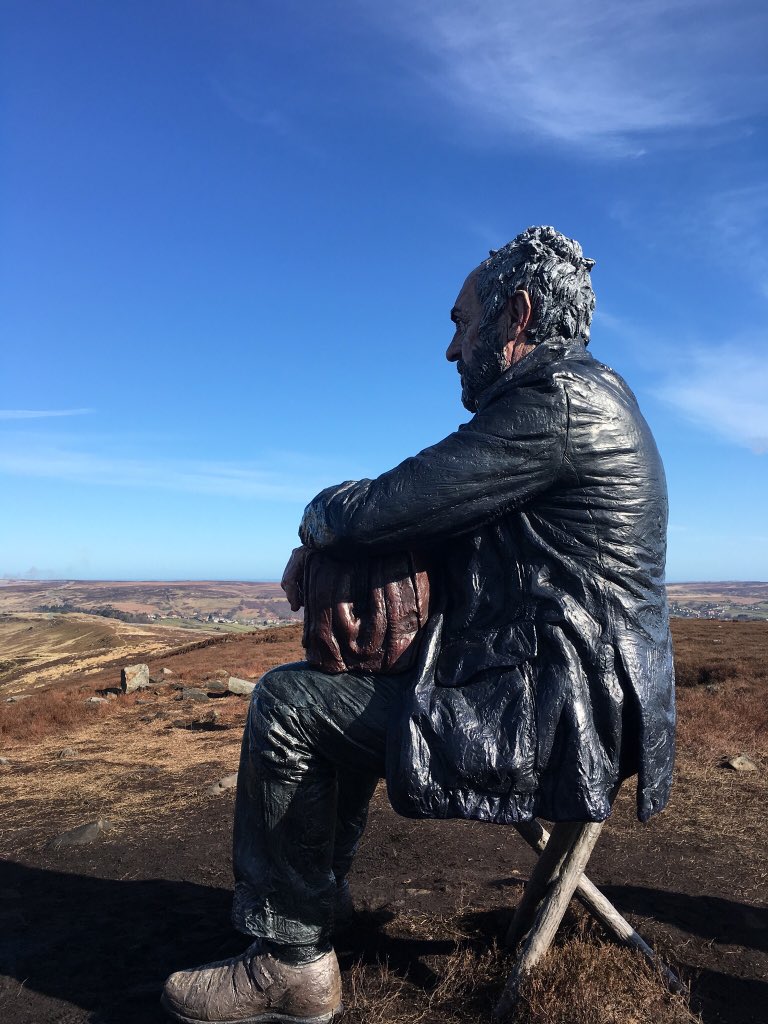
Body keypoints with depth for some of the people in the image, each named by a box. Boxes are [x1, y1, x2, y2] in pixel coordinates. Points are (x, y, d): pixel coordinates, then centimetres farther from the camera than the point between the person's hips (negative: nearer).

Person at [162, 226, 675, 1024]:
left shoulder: (560, 397, -17)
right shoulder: (585, 398, 16)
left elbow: (392, 508, -20)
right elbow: (445, 515, 15)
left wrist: (317, 522, 3)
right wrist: (330, 547, 2)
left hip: (558, 721, -10)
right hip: (572, 699, 11)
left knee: (288, 702, -6)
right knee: (349, 698, 21)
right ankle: (310, 907, 32)